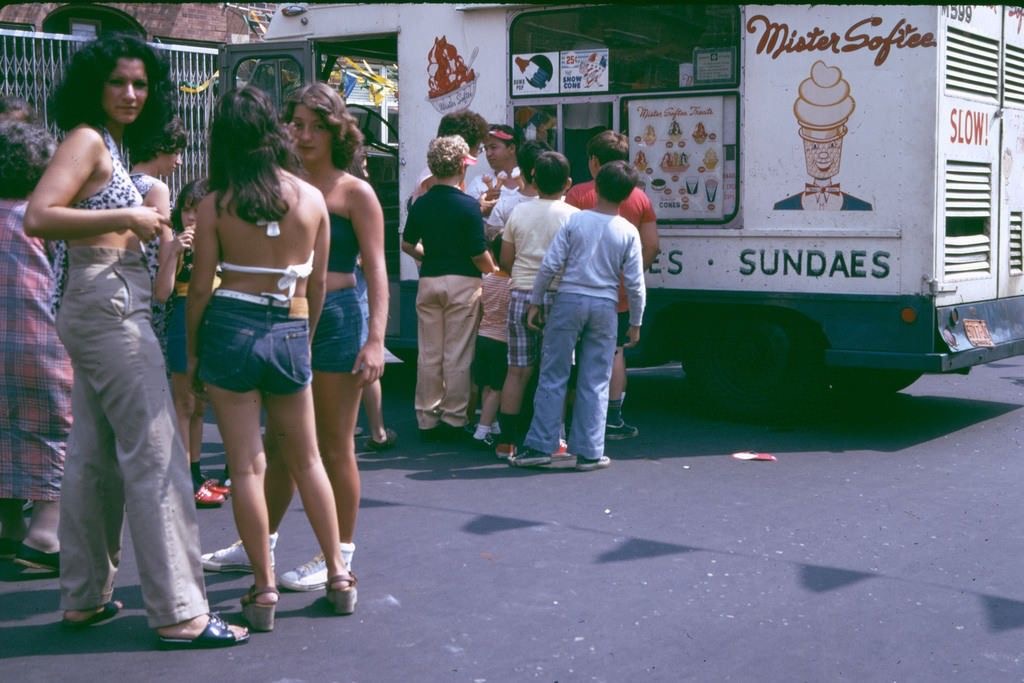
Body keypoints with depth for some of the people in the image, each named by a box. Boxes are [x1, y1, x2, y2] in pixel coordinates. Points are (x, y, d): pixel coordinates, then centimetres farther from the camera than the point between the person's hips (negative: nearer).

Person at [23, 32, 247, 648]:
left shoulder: (111, 146, 17)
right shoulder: (87, 139, -9)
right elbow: (38, 217, -22)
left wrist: (147, 225, 7)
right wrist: (125, 219, -23)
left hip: (100, 311, 10)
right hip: (111, 307, -10)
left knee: (94, 459, 12)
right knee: (156, 459, -10)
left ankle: (85, 597, 21)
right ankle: (179, 613, -8)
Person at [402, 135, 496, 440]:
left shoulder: (421, 204, 3)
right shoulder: (468, 205, -12)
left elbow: (407, 245, 12)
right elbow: (479, 254, -12)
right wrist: (494, 272, 6)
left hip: (428, 280, 5)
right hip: (462, 282, -4)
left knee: (429, 354, 9)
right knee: (457, 356, 2)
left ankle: (427, 419, 13)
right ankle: (453, 420, 5)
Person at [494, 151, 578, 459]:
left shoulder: (519, 212, 5)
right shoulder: (573, 216, -4)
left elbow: (505, 260, 9)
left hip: (521, 295, 3)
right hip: (557, 297, -3)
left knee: (518, 370, 7)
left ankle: (507, 440, 8)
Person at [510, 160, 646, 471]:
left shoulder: (574, 221, -3)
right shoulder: (628, 232, -1)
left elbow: (550, 265, -5)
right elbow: (635, 283, 0)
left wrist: (535, 302, 5)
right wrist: (635, 322, 11)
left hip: (568, 300, 0)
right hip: (605, 306, 1)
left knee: (553, 377, 5)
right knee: (595, 383, 7)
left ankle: (539, 446, 5)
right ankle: (589, 452, 9)